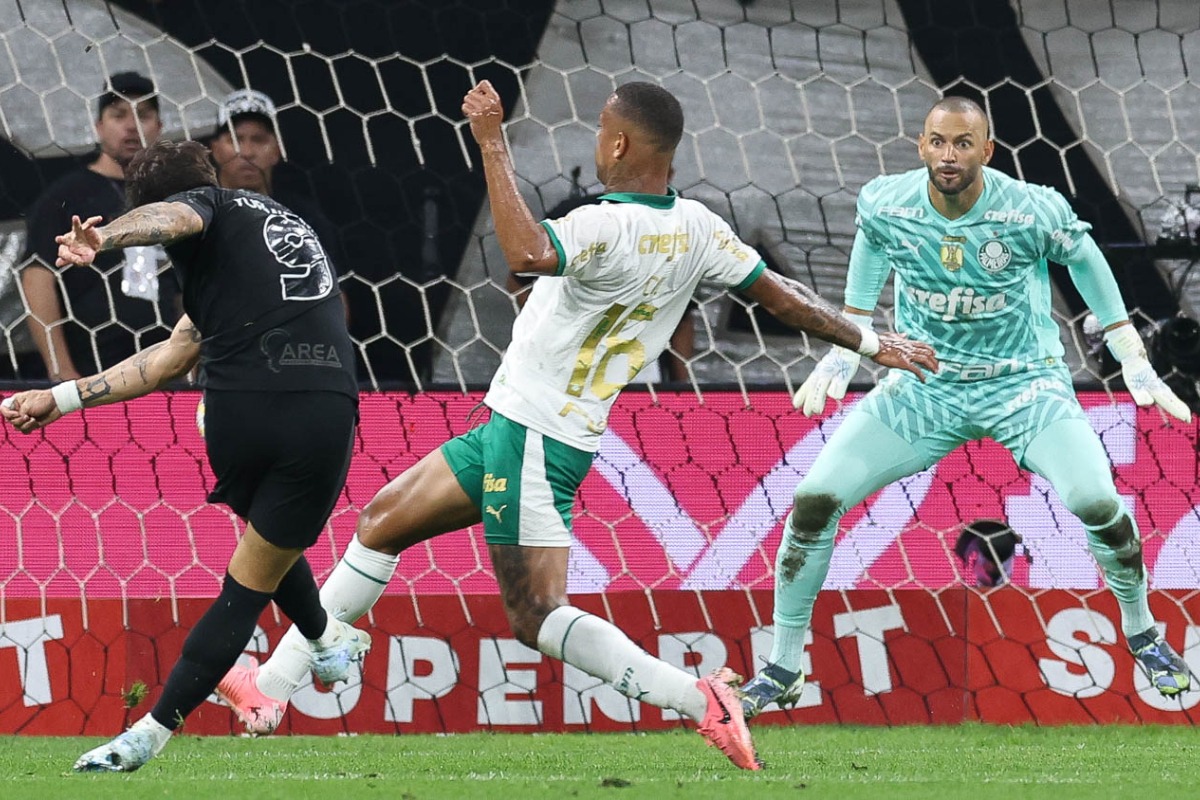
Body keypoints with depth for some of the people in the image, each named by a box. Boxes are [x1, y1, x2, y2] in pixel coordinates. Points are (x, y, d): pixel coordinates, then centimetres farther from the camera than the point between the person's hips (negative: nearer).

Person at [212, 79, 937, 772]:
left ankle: (697, 697, -16)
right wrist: (872, 342, 19)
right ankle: (274, 684, 20)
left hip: (534, 439, -10)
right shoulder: (696, 228, 0)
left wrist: (493, 142, -38)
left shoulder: (607, 228, -26)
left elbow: (528, 253, -45)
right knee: (384, 520, 17)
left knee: (538, 616, -10)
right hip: (512, 429, 10)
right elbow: (783, 296, 6)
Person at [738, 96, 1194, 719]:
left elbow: (1087, 264, -1)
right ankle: (782, 671, 4)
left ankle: (1141, 633, 7)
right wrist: (840, 356, 16)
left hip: (1024, 380, -2)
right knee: (813, 500, -12)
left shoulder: (1034, 212, -20)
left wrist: (1137, 368, 5)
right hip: (923, 383, 2)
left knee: (1097, 504, -24)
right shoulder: (885, 205, -13)